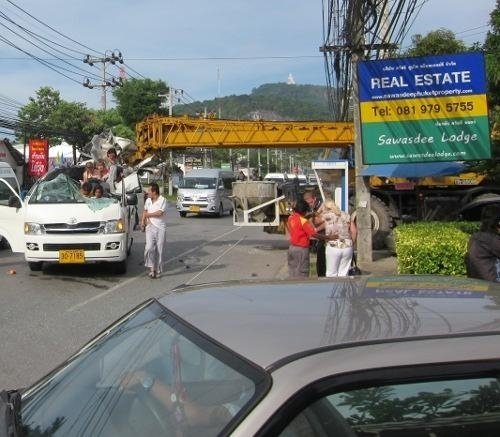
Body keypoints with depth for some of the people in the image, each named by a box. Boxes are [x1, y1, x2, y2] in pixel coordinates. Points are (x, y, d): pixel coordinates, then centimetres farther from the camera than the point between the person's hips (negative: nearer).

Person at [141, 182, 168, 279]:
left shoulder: (162, 200, -7)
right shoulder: (148, 200, 12)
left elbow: (159, 213, -17)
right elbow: (145, 210, 27)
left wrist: (148, 214, -5)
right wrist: (143, 220, 10)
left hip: (161, 228, -3)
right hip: (150, 227, 4)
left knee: (159, 250, 1)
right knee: (149, 248, -14)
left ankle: (158, 270, 12)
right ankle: (151, 267, -2)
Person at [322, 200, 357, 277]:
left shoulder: (326, 216, 1)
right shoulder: (346, 215, 10)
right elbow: (354, 231, 6)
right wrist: (351, 243, 15)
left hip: (333, 248, -3)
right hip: (347, 247, 3)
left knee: (331, 275, 6)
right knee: (344, 274, 10)